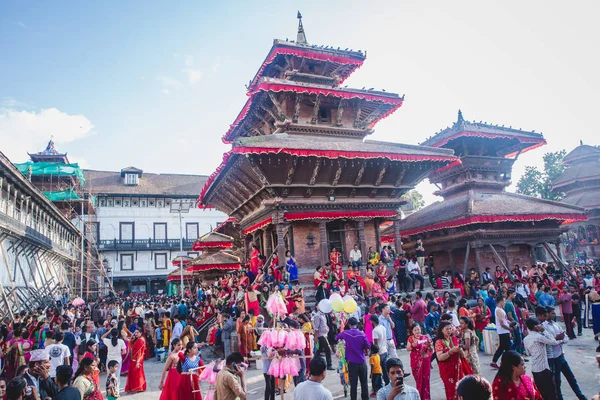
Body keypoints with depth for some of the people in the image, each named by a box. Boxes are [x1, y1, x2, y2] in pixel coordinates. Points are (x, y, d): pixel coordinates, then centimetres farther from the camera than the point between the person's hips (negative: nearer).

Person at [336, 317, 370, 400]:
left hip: (352, 362, -1)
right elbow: (368, 346, -5)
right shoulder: (362, 334, -10)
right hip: (362, 361, 1)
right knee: (364, 382, 14)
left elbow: (336, 338, 13)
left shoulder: (345, 333, -6)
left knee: (353, 383, 5)